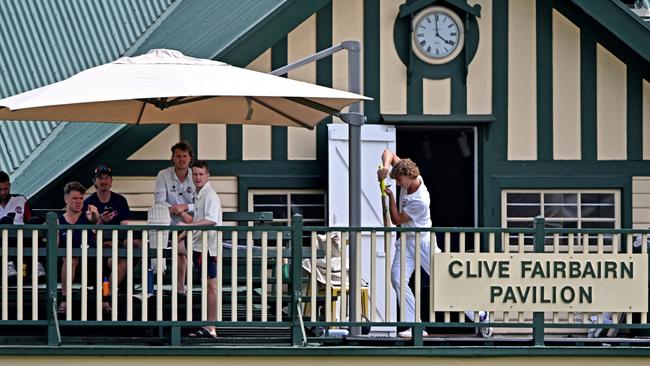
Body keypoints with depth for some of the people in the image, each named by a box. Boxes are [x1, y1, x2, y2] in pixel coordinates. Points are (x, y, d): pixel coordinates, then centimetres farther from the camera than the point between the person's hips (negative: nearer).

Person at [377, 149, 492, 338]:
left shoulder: (420, 201, -29)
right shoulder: (408, 178, -7)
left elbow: (396, 220, -19)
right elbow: (388, 153, 1)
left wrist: (391, 196, -17)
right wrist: (386, 167, -20)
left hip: (423, 240, -7)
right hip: (406, 240, 7)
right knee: (398, 279, -12)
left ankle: (480, 317, 7)